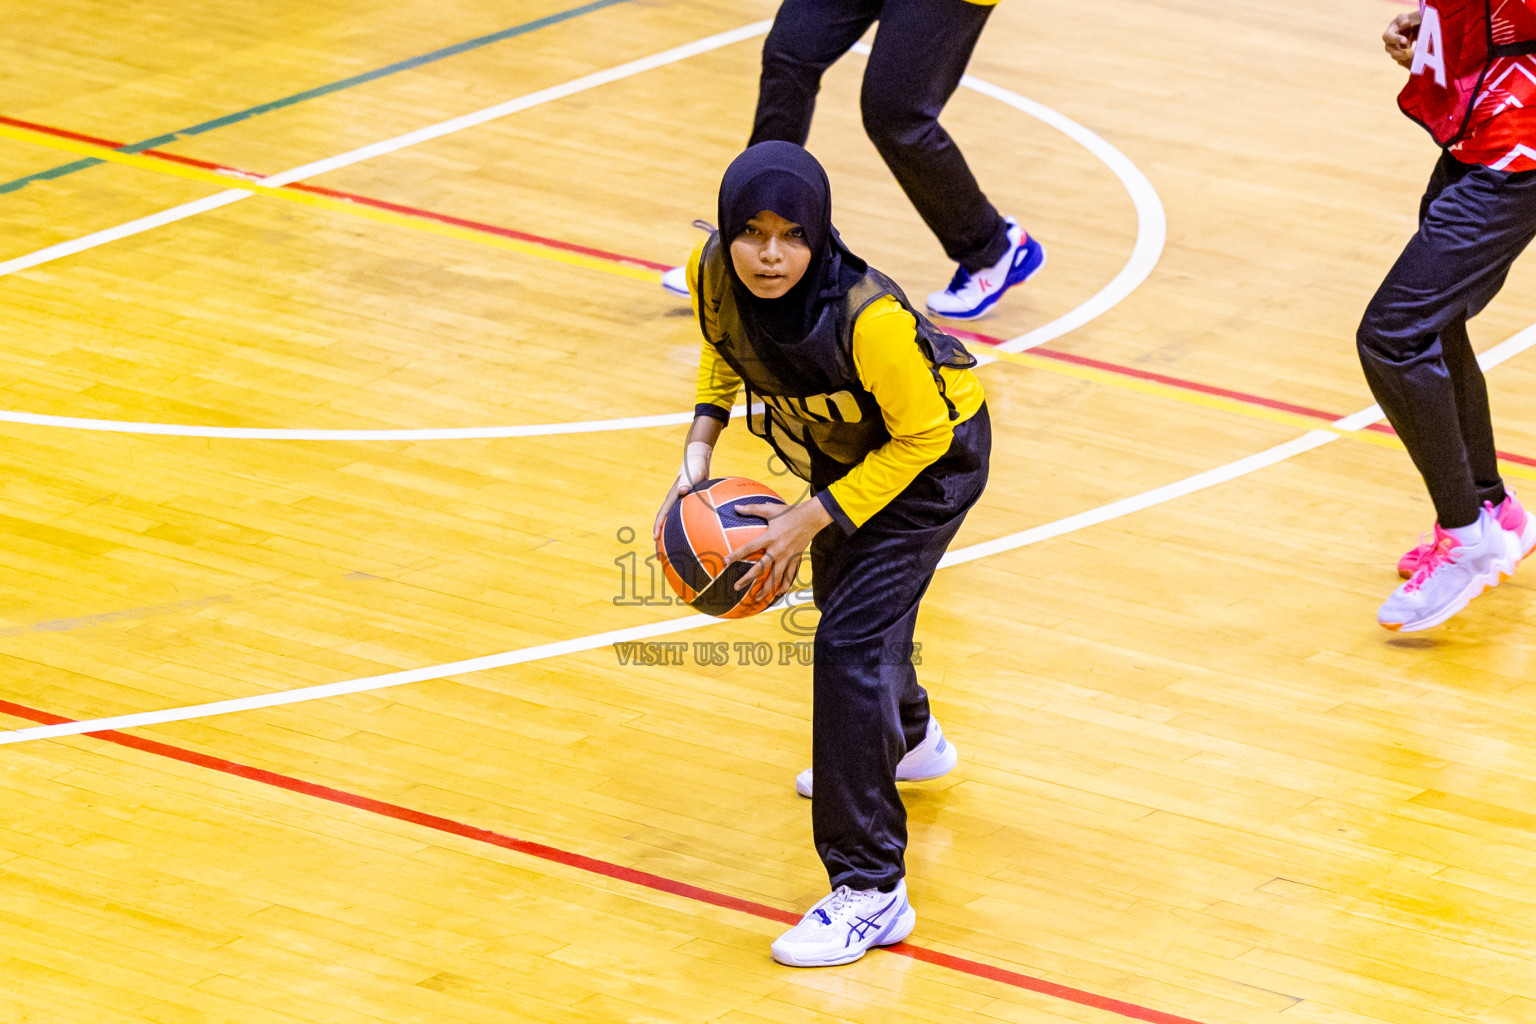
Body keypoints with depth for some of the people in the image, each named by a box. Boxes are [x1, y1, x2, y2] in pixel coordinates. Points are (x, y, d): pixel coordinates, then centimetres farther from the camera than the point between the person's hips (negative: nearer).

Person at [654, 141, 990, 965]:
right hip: (842, 447, 7)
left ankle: (871, 892, -11)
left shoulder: (870, 317, -42)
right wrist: (696, 459, -12)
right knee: (839, 597, 29)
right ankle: (908, 741, 62)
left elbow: (921, 437, -27)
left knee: (851, 642, -17)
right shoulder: (711, 273, -24)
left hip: (930, 454, -7)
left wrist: (811, 520, -28)